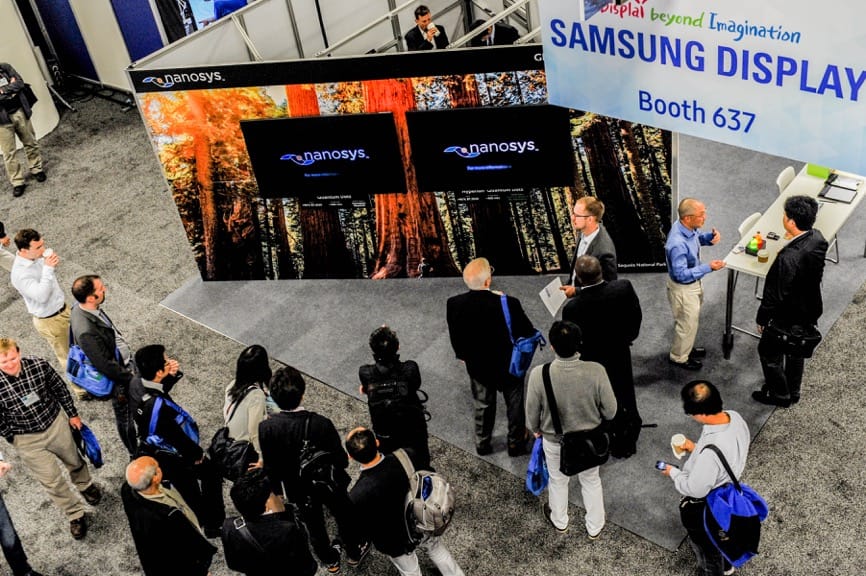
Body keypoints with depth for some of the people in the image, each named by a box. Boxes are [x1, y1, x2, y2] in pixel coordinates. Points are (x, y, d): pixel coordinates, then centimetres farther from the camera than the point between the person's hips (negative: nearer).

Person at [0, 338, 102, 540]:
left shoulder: (39, 365, -22)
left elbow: (59, 389, -4)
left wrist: (72, 414, 4)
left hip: (56, 424, 2)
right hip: (27, 440, -2)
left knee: (74, 460, 26)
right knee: (52, 481, 8)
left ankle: (85, 485, 59)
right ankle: (75, 515, 31)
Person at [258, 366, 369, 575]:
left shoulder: (266, 428, -28)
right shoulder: (321, 424, -35)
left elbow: (270, 467, -15)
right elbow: (341, 461, -23)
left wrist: (276, 491, 4)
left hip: (298, 489, 2)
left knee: (313, 525, 29)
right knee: (345, 517, 28)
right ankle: (354, 553, 53)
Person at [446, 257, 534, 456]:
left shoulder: (454, 304, -23)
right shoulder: (508, 304, -31)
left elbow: (455, 338, -8)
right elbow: (528, 333, -18)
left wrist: (464, 355, 12)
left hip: (477, 365, 2)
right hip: (509, 364, -2)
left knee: (483, 405, 26)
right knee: (514, 404, 23)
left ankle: (482, 443, 44)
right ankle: (516, 443, 42)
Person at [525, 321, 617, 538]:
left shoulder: (539, 374, -31)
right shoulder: (596, 371, -31)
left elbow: (532, 411, -13)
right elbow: (610, 410, -16)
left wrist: (536, 429, 9)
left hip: (554, 441, 0)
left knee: (558, 481, 29)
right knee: (591, 481, 28)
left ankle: (559, 522, 55)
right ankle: (594, 528, 50)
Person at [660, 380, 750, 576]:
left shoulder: (710, 452, -44)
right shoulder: (735, 417, -21)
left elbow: (695, 488, -28)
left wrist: (673, 472, -11)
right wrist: (696, 448, -1)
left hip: (705, 506, -7)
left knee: (705, 544, 24)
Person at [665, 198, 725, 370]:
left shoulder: (689, 227, -14)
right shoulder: (678, 244, -39)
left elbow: (697, 238, 9)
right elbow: (681, 275, -32)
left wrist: (710, 237, -13)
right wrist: (708, 267, -34)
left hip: (693, 283, 8)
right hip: (683, 288, -8)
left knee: (693, 319, 29)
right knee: (687, 324, 14)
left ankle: (686, 347, 52)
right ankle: (678, 357, 38)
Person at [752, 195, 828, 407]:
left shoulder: (789, 257, -39)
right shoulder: (818, 238, -14)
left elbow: (776, 294, -27)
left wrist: (762, 318, -12)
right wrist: (794, 240, -2)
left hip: (788, 317, -8)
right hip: (809, 310, 8)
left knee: (769, 352, 18)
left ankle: (780, 394, 36)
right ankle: (793, 391, 48)